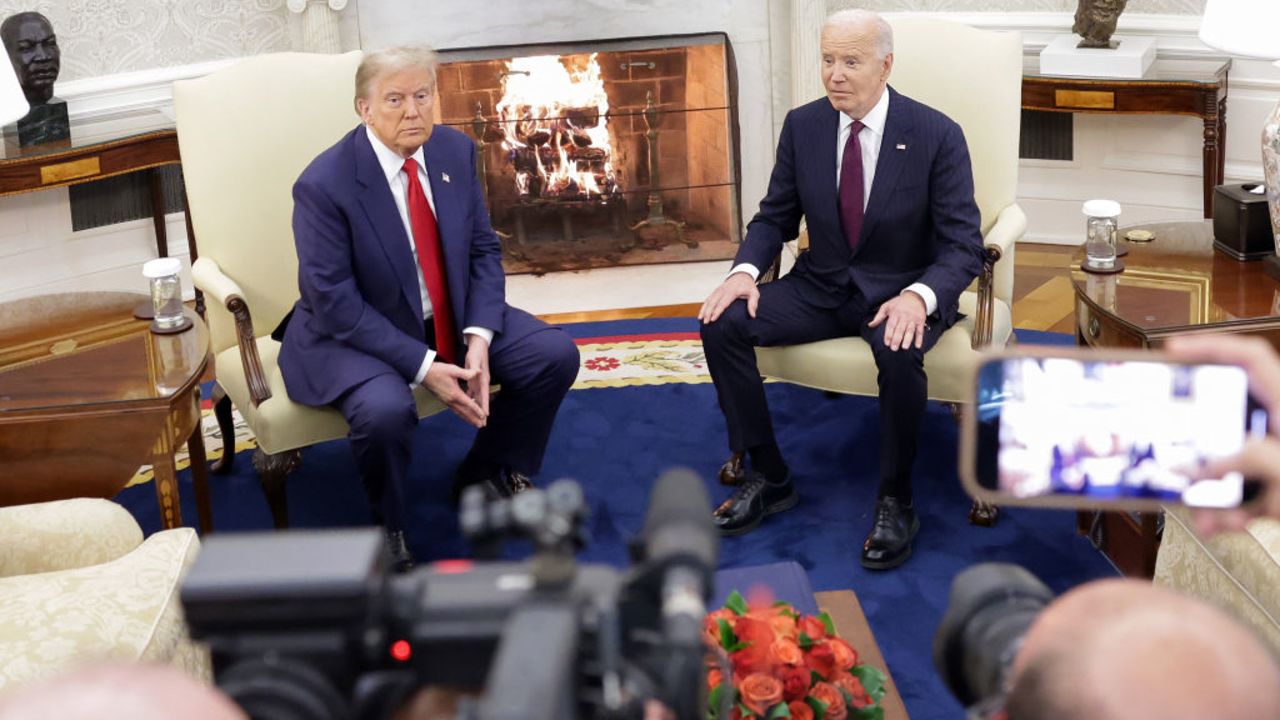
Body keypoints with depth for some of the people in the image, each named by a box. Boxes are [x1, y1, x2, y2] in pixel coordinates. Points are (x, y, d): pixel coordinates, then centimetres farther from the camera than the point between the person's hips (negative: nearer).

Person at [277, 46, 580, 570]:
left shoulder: (455, 151, -4)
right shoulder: (324, 185, -21)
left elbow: (484, 251, 2)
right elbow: (335, 302, -21)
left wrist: (479, 338, -16)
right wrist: (423, 367, -27)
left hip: (450, 317, 6)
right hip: (356, 332, -6)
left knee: (555, 355, -8)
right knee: (385, 409, -36)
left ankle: (488, 475, 16)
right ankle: (387, 525, -3)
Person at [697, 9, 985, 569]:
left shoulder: (937, 135, -12)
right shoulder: (802, 125, -1)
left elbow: (963, 247, -13)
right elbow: (775, 217, 8)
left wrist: (918, 296, -34)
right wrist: (744, 270, -14)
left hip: (901, 293, -4)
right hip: (821, 286, 4)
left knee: (899, 353, -37)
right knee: (722, 324, -17)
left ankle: (895, 501, -14)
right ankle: (768, 476, -3)